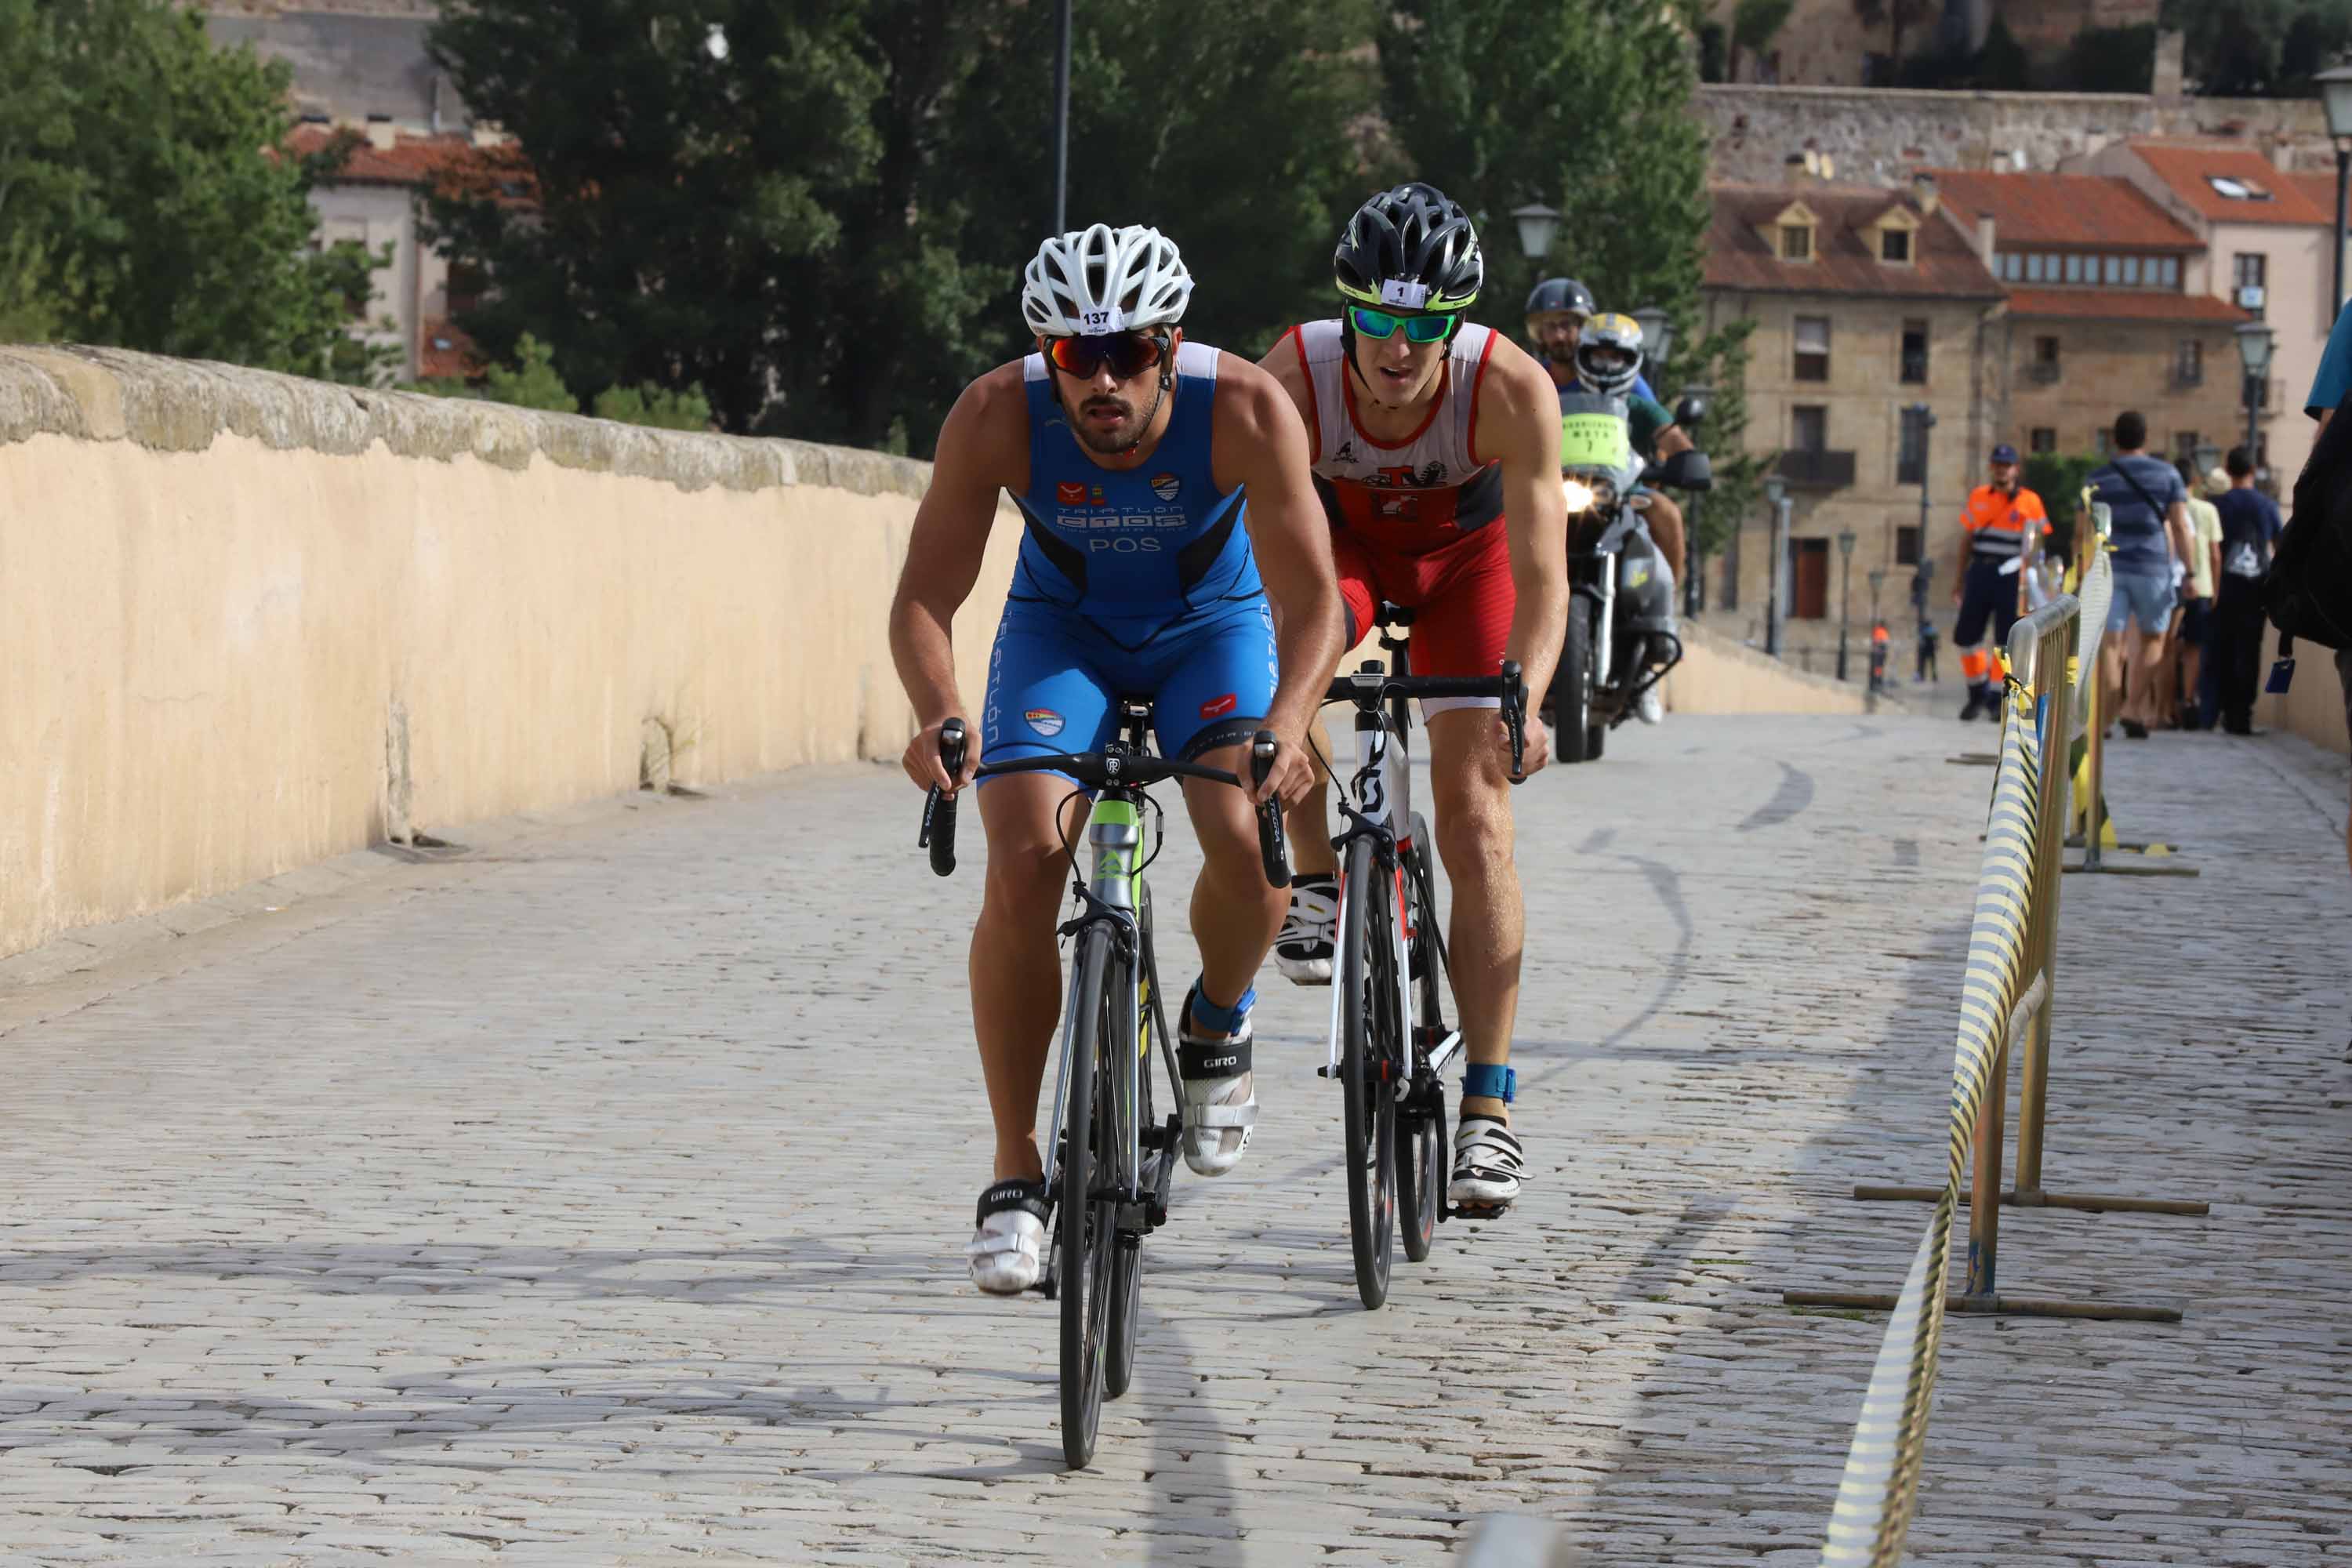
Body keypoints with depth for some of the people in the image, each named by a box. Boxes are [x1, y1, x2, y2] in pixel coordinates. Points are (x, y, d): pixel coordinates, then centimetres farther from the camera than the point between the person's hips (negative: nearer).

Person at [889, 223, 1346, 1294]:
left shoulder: (1244, 410, -32)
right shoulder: (996, 416, -29)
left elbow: (1311, 600, -31)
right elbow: (924, 597, -26)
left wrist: (1287, 724, -50)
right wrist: (939, 716, -46)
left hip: (1211, 624, -1)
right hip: (1061, 625, 1)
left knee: (1249, 842, -27)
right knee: (1022, 864, -20)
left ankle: (1216, 1023, 7)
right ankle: (1015, 1175, -8)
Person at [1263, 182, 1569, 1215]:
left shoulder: (1512, 389, -36)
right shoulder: (1294, 377, -34)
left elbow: (1542, 578, -36)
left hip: (1465, 553, -1)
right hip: (1340, 535, 1)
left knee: (1476, 823, -11)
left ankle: (1488, 1110, -6)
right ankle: (1315, 885, -10)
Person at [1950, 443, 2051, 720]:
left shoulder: (2030, 502, 0)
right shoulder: (1978, 497, 10)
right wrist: (1958, 579, 14)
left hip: (2010, 575, -3)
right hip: (1980, 572, 3)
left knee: (2005, 640, -3)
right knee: (1965, 636, 2)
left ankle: (1997, 700, 5)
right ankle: (1978, 693, 20)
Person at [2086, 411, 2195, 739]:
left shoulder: (2098, 479, 5)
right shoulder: (2167, 475, 4)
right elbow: (2180, 527, -1)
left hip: (2109, 567, 0)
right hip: (2152, 567, 0)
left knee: (2110, 643, -3)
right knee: (2152, 639, 14)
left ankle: (2105, 715, -11)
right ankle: (2134, 708, 2)